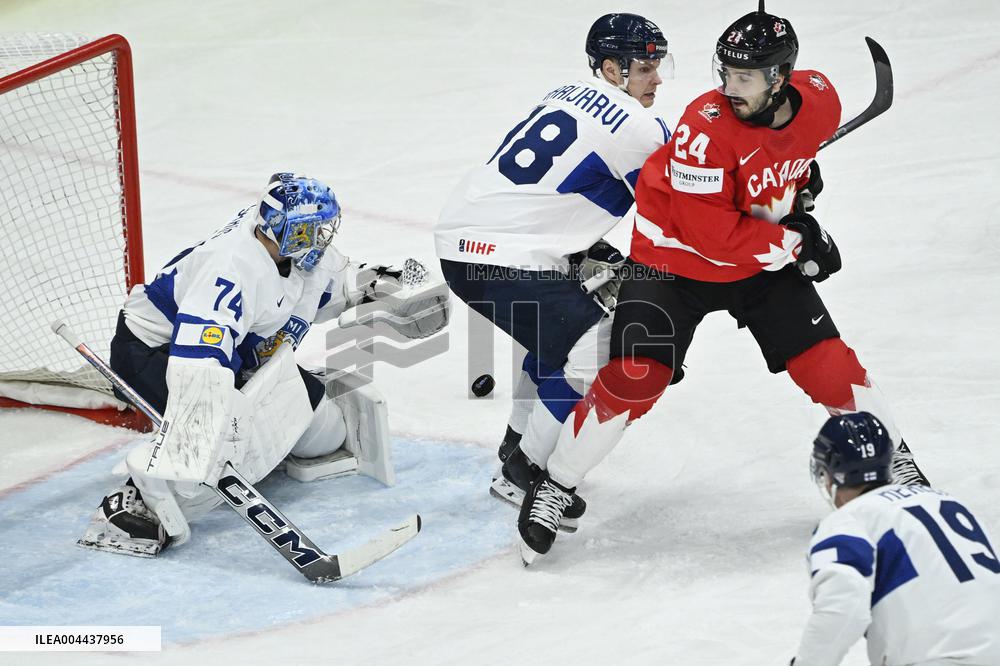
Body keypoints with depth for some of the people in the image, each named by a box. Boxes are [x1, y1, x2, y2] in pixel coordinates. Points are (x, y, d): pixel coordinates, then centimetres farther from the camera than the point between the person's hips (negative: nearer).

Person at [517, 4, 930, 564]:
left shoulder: (820, 100, -14)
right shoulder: (707, 127, -32)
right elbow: (711, 234, -31)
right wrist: (795, 243, -24)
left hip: (765, 262, 4)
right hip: (675, 258, -4)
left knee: (827, 365, 0)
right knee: (631, 381, -12)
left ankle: (894, 458, 25)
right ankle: (555, 487, 5)